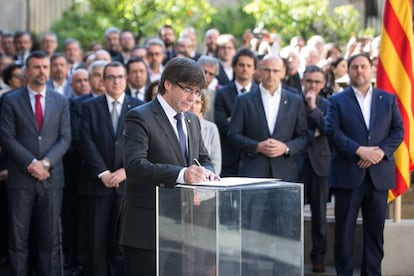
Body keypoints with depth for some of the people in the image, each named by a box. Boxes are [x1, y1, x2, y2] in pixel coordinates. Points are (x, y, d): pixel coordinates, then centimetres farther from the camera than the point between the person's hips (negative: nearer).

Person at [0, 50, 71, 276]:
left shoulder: (60, 101, 10)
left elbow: (65, 138, 3)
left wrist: (46, 162, -12)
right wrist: (31, 163, -14)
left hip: (51, 178, 2)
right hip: (20, 179, -2)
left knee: (49, 239, 4)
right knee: (18, 239, 1)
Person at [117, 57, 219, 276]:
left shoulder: (192, 120, 16)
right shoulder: (140, 117, -10)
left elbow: (203, 158, 21)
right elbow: (134, 165, -22)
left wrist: (206, 171, -5)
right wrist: (180, 174, -35)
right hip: (148, 225, -7)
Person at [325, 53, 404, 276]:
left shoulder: (388, 99, 12)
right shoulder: (337, 101, 5)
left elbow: (398, 130, 5)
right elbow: (332, 131, -6)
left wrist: (381, 151, -12)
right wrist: (360, 150, -17)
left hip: (379, 174, 2)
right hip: (348, 174, -2)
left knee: (375, 229, 6)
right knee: (344, 228, 2)